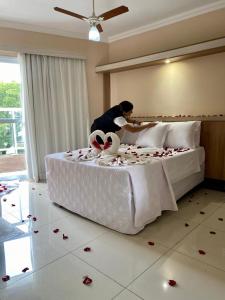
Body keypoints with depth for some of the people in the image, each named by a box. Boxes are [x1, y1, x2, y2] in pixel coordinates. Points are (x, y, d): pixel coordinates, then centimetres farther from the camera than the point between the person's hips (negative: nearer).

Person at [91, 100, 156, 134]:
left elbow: (125, 118, 12)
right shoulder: (118, 118, -34)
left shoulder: (118, 109, -10)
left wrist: (135, 121, -4)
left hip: (104, 130, 9)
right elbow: (132, 130, -35)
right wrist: (147, 125, -29)